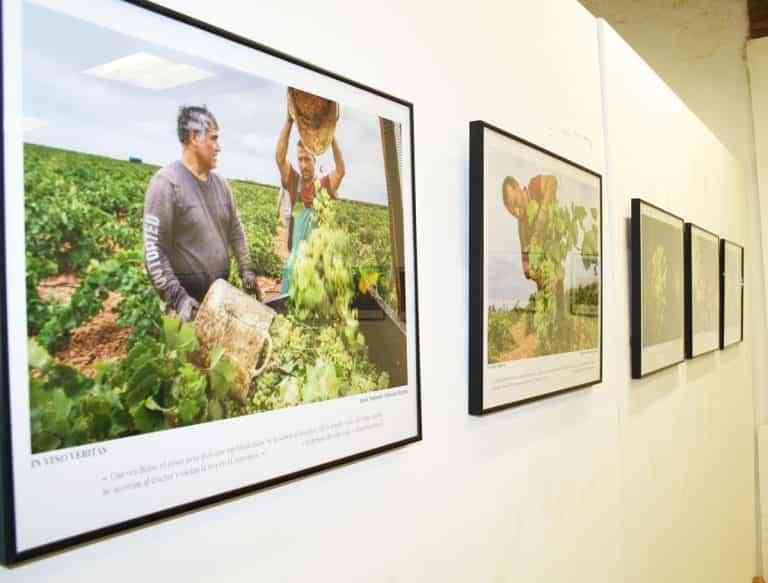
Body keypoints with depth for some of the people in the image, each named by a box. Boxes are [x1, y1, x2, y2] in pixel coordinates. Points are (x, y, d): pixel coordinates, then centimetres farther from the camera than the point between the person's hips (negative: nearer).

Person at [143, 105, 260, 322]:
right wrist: (177, 297, -23)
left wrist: (247, 270, 8)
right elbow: (154, 249, -18)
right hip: (189, 298, -7)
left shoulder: (220, 183, 7)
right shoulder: (167, 182, -15)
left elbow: (236, 230, 17)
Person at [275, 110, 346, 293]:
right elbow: (279, 157, -6)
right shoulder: (293, 182, 5)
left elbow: (340, 170, -15)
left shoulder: (325, 184, 2)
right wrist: (289, 120, -14)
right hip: (296, 256, 1)